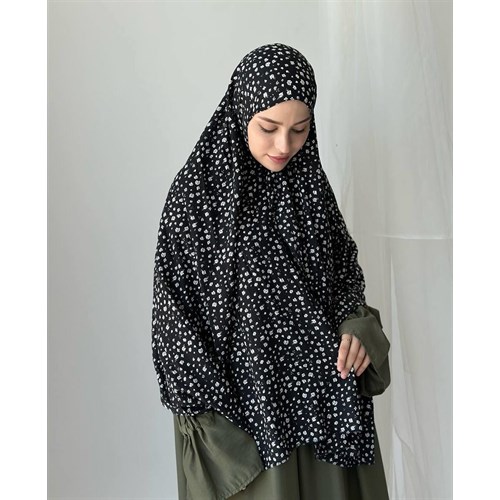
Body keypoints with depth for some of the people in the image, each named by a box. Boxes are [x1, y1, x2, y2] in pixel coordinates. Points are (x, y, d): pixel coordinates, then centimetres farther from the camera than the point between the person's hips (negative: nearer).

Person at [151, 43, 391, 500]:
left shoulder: (310, 182, 0)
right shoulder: (197, 192, -14)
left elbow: (343, 268, 11)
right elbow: (176, 316, -12)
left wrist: (357, 324, -9)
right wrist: (214, 425, -13)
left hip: (322, 391, 5)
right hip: (239, 405, -4)